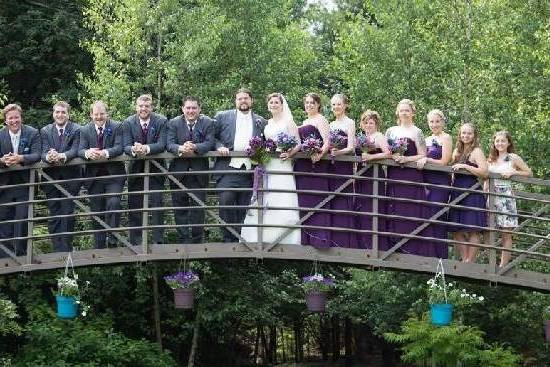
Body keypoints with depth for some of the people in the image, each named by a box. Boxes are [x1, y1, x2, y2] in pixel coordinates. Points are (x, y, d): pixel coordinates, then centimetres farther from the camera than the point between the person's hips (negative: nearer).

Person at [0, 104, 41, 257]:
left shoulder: (32, 133, -4)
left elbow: (37, 155, -13)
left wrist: (21, 158, -31)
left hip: (24, 185, -2)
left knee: (22, 221, -4)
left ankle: (20, 255, 6)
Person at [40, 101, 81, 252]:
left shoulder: (77, 130, 0)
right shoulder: (45, 131, 8)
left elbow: (76, 149, -13)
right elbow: (43, 152, -4)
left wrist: (62, 156, -33)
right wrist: (48, 157, -29)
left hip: (70, 177, -2)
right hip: (51, 178, 2)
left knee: (67, 214, -2)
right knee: (54, 215, 4)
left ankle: (66, 249, 4)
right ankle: (57, 250, 8)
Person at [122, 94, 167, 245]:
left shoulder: (161, 121, -6)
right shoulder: (128, 123, -2)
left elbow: (162, 144, -16)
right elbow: (126, 146, -10)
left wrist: (147, 148, -34)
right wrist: (134, 150, -34)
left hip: (155, 169, -2)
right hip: (136, 169, 2)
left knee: (157, 204, -4)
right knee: (134, 205, 3)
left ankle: (158, 241, 1)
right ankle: (135, 242, 8)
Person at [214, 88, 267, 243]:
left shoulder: (260, 121, 17)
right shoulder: (222, 116, 11)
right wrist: (219, 147, -9)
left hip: (249, 170, 2)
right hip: (228, 168, -2)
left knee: (244, 207, 2)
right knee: (226, 202, -17)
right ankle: (229, 239, -8)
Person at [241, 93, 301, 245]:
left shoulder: (288, 122, 4)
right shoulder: (266, 123, 18)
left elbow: (298, 144, -1)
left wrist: (290, 153, -18)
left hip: (282, 163, -5)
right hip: (266, 165, 5)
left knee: (283, 201, -11)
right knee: (265, 202, -3)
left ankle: (285, 239, -10)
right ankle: (267, 239, 0)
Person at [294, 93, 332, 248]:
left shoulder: (320, 119, -2)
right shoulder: (304, 123, 22)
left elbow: (327, 142, -13)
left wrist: (320, 154, -30)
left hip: (315, 164, -8)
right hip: (302, 165, 8)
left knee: (315, 199, -11)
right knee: (303, 200, 6)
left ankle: (319, 237, -12)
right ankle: (306, 236, 8)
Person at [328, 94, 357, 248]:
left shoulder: (349, 123, -1)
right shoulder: (331, 124, 18)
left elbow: (350, 148, -9)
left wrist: (338, 152, -27)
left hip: (344, 166, -6)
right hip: (331, 166, 6)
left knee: (343, 202, -9)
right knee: (331, 200, 3)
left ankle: (345, 241, -8)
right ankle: (333, 240, 6)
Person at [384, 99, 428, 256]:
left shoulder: (416, 132, 3)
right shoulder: (391, 131, 15)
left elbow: (422, 156, -1)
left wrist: (405, 159, -13)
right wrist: (393, 156, -6)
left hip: (411, 177, -4)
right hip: (394, 176, 4)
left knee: (410, 212, -9)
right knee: (394, 212, 0)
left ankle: (411, 249, -9)